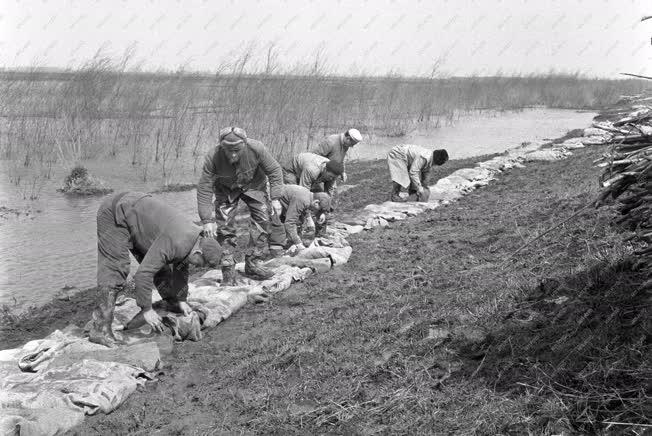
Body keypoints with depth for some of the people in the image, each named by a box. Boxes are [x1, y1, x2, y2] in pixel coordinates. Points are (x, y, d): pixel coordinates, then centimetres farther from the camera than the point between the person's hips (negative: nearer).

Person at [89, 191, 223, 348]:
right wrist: (146, 309, -22)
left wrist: (181, 299, 14)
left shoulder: (194, 235, -3)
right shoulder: (175, 243, -32)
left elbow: (181, 268, 14)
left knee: (160, 265, 9)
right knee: (116, 269, -16)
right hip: (115, 213, -9)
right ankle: (100, 329, -17)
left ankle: (173, 305, 27)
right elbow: (143, 273, -32)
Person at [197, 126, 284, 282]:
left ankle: (253, 264, 0)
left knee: (262, 219, -9)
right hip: (225, 189, -1)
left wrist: (275, 198, -21)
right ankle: (228, 268, 1)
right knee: (224, 225, -10)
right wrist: (206, 220, -29)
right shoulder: (212, 157, -35)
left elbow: (274, 171, -17)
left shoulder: (256, 148, -34)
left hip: (253, 185, 1)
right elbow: (204, 189, -27)